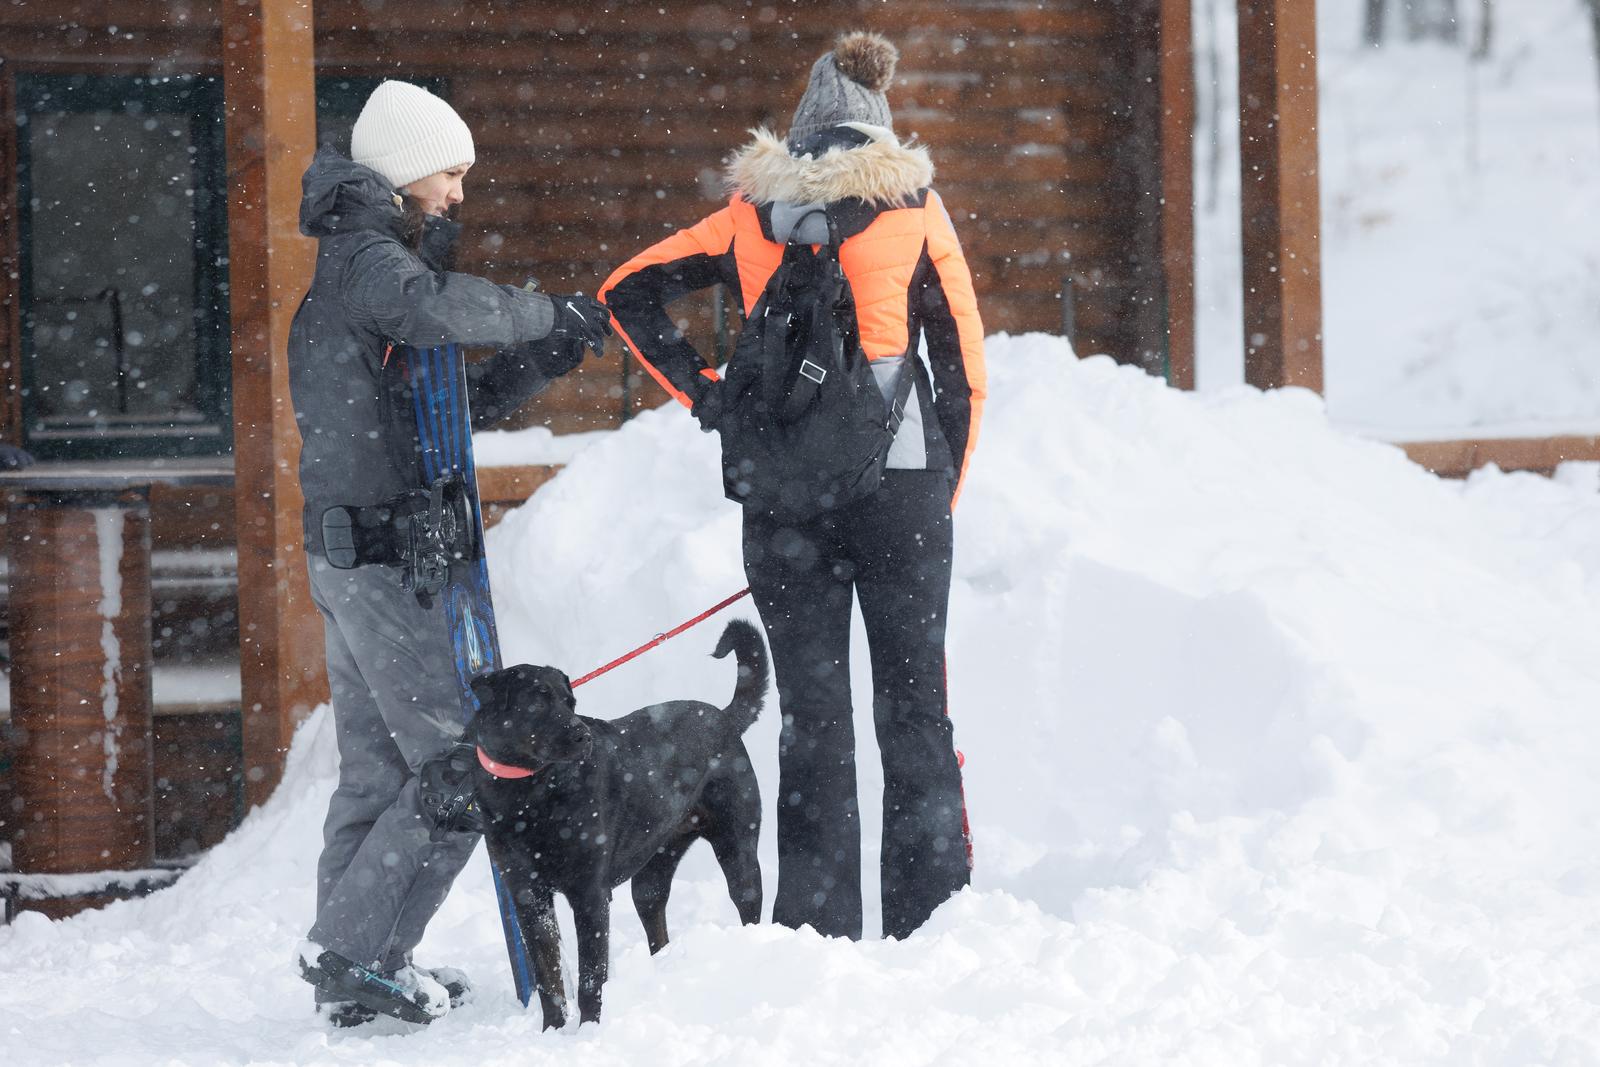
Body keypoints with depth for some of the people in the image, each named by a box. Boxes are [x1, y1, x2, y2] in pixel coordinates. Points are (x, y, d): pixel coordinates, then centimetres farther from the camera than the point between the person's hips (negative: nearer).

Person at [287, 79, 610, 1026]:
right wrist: (552, 315, -19)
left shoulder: (365, 263, 22)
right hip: (384, 549, -11)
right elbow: (437, 308, -34)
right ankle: (356, 949, -11)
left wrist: (555, 349, 8)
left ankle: (352, 977, 14)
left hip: (354, 550, 11)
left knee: (378, 768, 12)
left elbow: (469, 399, 23)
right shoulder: (367, 257, -11)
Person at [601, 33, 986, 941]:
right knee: (914, 710, 5)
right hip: (897, 478, -2)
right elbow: (963, 367, 4)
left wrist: (701, 391, 9)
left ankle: (819, 926, 5)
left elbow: (628, 292, 10)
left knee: (813, 712, 7)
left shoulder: (752, 216, 9)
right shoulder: (914, 210, 3)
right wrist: (941, 499, 10)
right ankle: (930, 923, 3)